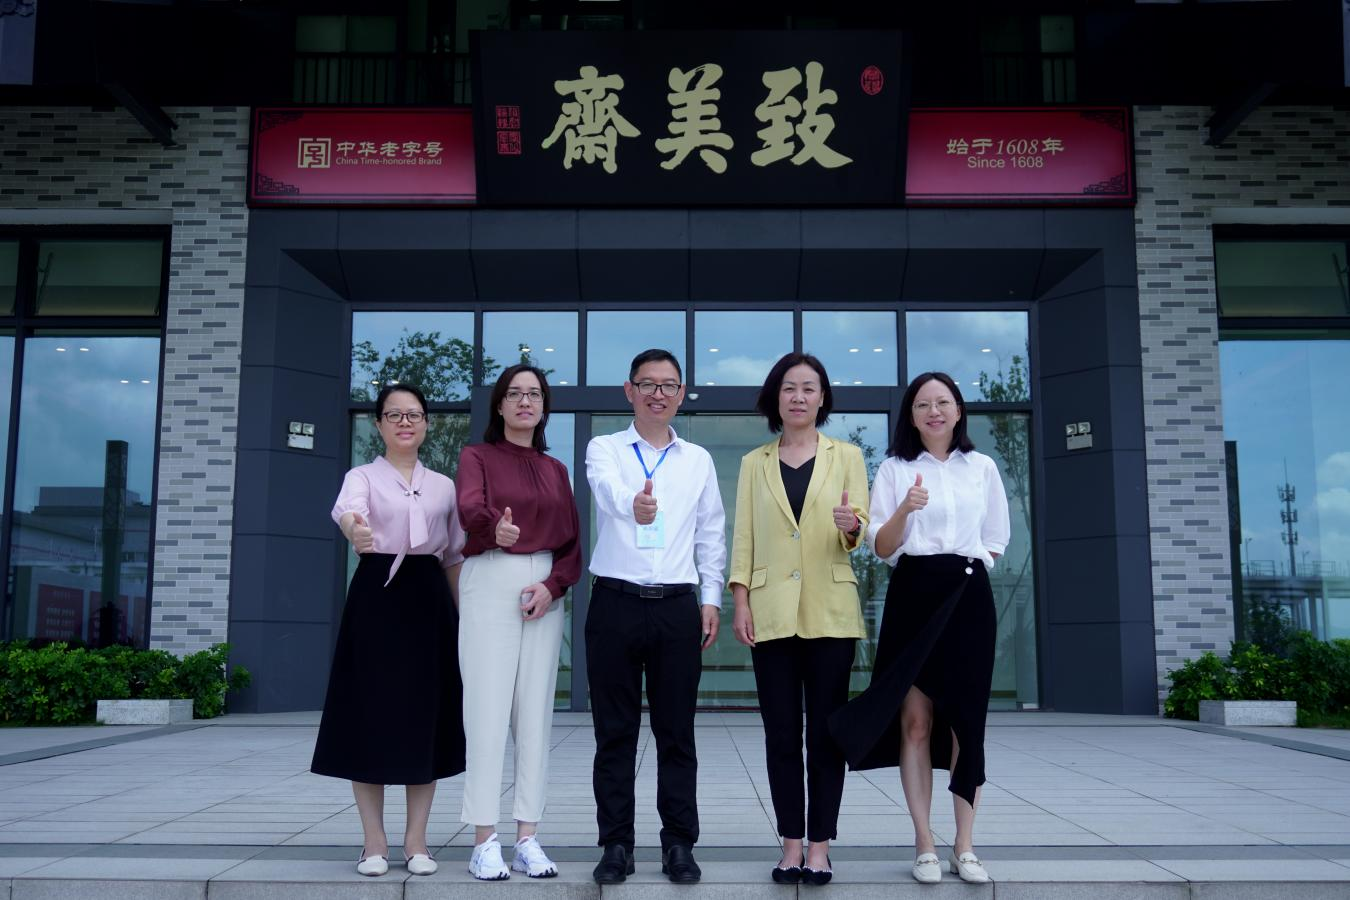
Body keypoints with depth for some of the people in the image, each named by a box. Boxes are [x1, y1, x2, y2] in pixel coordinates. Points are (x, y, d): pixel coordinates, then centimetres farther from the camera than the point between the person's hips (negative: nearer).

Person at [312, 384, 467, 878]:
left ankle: (416, 840, 13)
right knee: (372, 716, -2)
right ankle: (374, 841, 10)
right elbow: (346, 507, -22)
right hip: (377, 594, -3)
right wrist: (354, 529, -46)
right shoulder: (363, 476, 3)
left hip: (429, 597, 3)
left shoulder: (443, 485, 13)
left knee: (426, 717, 2)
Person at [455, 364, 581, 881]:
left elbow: (572, 543, 12)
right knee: (488, 708, -7)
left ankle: (528, 839, 9)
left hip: (546, 590, 4)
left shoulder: (555, 470, 16)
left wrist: (554, 585, -7)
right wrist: (495, 528, -41)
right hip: (491, 584, -4)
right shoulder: (477, 457, 3)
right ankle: (484, 842, -2)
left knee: (536, 712, 3)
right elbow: (470, 508, -18)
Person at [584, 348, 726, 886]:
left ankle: (679, 844, 15)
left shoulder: (698, 460, 11)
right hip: (616, 603, -1)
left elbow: (711, 535, 14)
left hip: (678, 606, 2)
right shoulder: (604, 449, 3)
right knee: (614, 733, 4)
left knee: (677, 733, 6)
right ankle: (616, 844, 14)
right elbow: (608, 489, -21)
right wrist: (633, 504, -43)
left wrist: (711, 599, 6)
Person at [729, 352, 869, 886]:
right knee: (782, 735, 3)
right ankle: (791, 845, 11)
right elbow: (743, 536, 7)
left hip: (830, 611, -1)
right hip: (772, 612, 1)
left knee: (825, 732, 1)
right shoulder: (754, 463, 11)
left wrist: (851, 526, -24)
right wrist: (741, 602, -3)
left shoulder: (846, 457, 7)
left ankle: (819, 847, 8)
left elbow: (861, 531, -1)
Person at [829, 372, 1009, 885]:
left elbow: (997, 540, 17)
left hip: (968, 597, 1)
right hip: (913, 597, -1)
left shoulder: (982, 468, 10)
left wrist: (967, 565, 4)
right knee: (916, 720, -2)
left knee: (965, 719, 0)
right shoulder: (894, 470, 5)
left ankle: (964, 845, 6)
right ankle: (924, 843, 4)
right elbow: (882, 547, -2)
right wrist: (905, 510, -19)